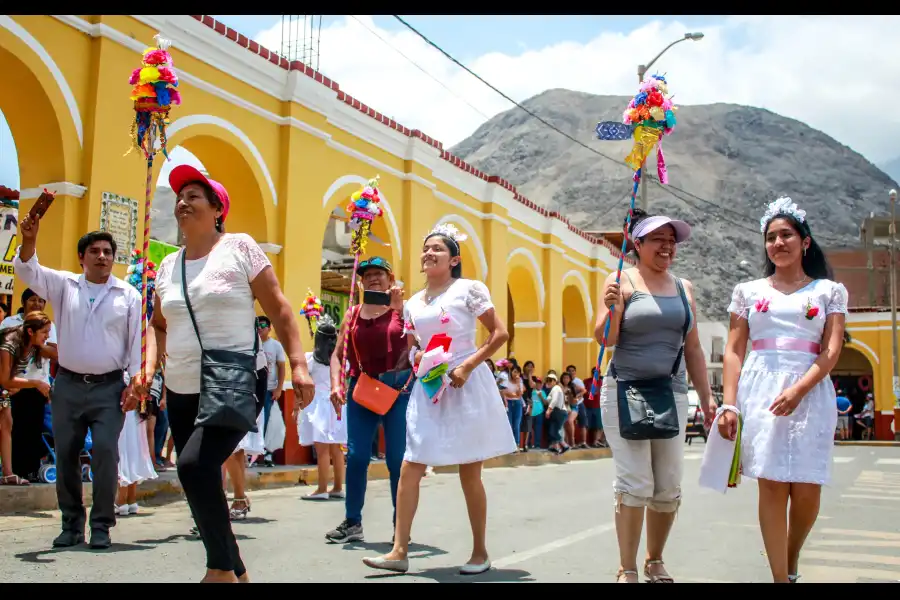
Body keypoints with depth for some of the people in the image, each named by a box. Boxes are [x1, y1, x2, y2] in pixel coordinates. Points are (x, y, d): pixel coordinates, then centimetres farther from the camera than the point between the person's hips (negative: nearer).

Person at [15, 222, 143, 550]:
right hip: (68, 385, 2)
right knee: (65, 455, 6)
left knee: (105, 453, -9)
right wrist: (29, 239, -24)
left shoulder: (129, 295, 3)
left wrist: (134, 383, -5)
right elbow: (27, 270, -5)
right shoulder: (64, 285, 7)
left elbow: (137, 342, 1)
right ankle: (72, 525, 18)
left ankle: (101, 526, 2)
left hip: (110, 387, -2)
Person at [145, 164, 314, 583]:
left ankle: (221, 569, -7)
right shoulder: (168, 265, 12)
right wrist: (149, 368, 4)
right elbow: (158, 324, 21)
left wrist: (298, 364, -13)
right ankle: (236, 573, 28)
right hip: (182, 393, 7)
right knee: (201, 484, 10)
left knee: (194, 465, -26)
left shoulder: (240, 247, -3)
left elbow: (279, 310, -5)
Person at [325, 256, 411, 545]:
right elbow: (338, 354, 10)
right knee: (356, 456, 2)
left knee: (397, 458, -1)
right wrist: (336, 385, -5)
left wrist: (399, 307, -20)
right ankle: (352, 523, 13)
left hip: (399, 388, -3)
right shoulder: (352, 314, 12)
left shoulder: (403, 307, 3)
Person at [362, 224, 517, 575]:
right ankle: (400, 551, 4)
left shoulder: (468, 289, -3)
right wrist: (417, 357, -4)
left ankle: (480, 553, 17)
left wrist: (467, 366, -16)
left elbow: (500, 334, -6)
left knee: (469, 473, 2)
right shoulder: (413, 303, 13)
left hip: (466, 386, -5)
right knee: (409, 469, -2)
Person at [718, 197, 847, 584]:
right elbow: (733, 351, 8)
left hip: (811, 393, 0)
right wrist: (729, 404, -4)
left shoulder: (830, 291, 11)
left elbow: (831, 351, 0)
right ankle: (781, 578, -2)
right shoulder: (749, 291, 13)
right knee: (772, 487, -6)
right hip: (760, 392, 0)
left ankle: (791, 564, 24)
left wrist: (798, 390, -17)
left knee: (807, 490, -2)